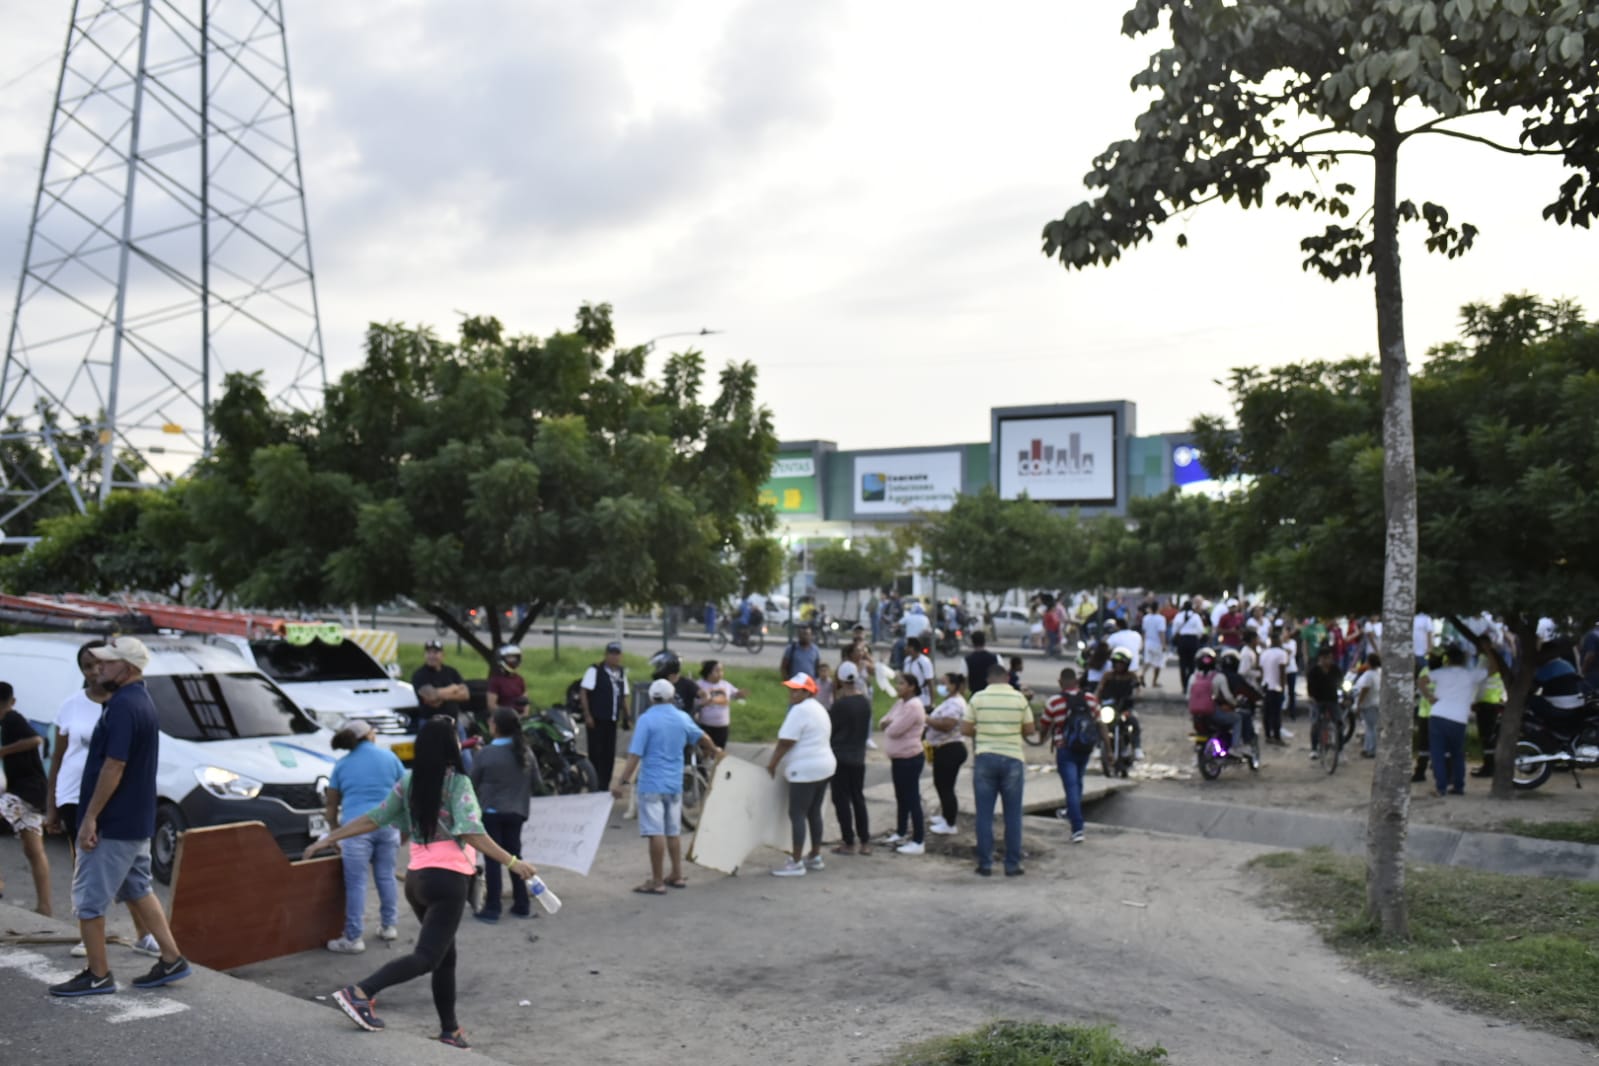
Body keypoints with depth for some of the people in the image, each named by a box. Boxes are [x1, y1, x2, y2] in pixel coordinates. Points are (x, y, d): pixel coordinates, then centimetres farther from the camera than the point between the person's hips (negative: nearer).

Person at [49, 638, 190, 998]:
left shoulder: (123, 705, -20)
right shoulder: (142, 701, 12)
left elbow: (113, 767, -25)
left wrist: (91, 816, -20)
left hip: (112, 823, -10)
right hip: (135, 820, 10)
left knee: (88, 898, 1)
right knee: (137, 890, 17)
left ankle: (97, 975, 9)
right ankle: (171, 960, 19)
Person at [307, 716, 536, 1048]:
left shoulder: (409, 782, 8)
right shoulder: (457, 781, -10)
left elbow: (373, 819, 10)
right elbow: (472, 833, -19)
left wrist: (330, 838, 22)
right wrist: (512, 862, -18)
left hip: (417, 877, 8)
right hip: (448, 878, -8)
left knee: (445, 957, 17)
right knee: (427, 956, -10)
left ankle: (450, 1030, 22)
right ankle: (361, 992, -25)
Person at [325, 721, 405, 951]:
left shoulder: (342, 766, 10)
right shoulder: (389, 757, 9)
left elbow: (331, 807, 12)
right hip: (388, 825, 2)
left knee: (356, 883, 0)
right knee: (386, 876, 14)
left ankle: (353, 939, 2)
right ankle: (389, 926, 22)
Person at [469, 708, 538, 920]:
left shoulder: (485, 754, -16)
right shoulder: (525, 752, -4)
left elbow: (473, 784, -6)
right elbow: (535, 782, 3)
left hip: (490, 812, -4)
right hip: (516, 812, 4)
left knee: (492, 859, 3)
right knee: (514, 856, 14)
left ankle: (492, 908, 6)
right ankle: (522, 905, 18)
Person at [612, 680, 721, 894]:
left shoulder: (646, 720, -11)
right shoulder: (682, 718, 5)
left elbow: (635, 755, -17)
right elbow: (703, 738, 22)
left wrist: (623, 782, -16)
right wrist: (714, 751, 43)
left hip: (652, 785, -5)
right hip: (675, 784, 6)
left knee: (656, 833, -4)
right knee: (674, 831, 16)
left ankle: (657, 882, -1)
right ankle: (677, 876, 23)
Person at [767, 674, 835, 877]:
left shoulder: (800, 710, -16)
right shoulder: (818, 708, 15)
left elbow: (785, 742, -18)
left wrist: (772, 765, -7)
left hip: (805, 770, -10)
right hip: (823, 766, 10)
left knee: (797, 814, -5)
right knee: (814, 813, 16)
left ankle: (796, 863, -4)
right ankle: (815, 857, 22)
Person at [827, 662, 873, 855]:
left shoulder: (840, 704, -18)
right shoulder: (865, 702, 1)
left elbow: (829, 728, -9)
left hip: (841, 757, -6)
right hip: (859, 757, 6)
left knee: (842, 799, 3)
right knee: (858, 798, 13)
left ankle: (849, 843, 4)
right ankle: (865, 842, 15)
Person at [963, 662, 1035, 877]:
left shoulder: (978, 698, -2)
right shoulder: (1019, 698, -1)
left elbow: (965, 729, 0)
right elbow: (1029, 730, 4)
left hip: (985, 759, 0)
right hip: (1012, 759, 0)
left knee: (984, 815, 6)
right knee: (1012, 815, 8)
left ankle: (985, 864, 8)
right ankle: (1012, 865, 10)